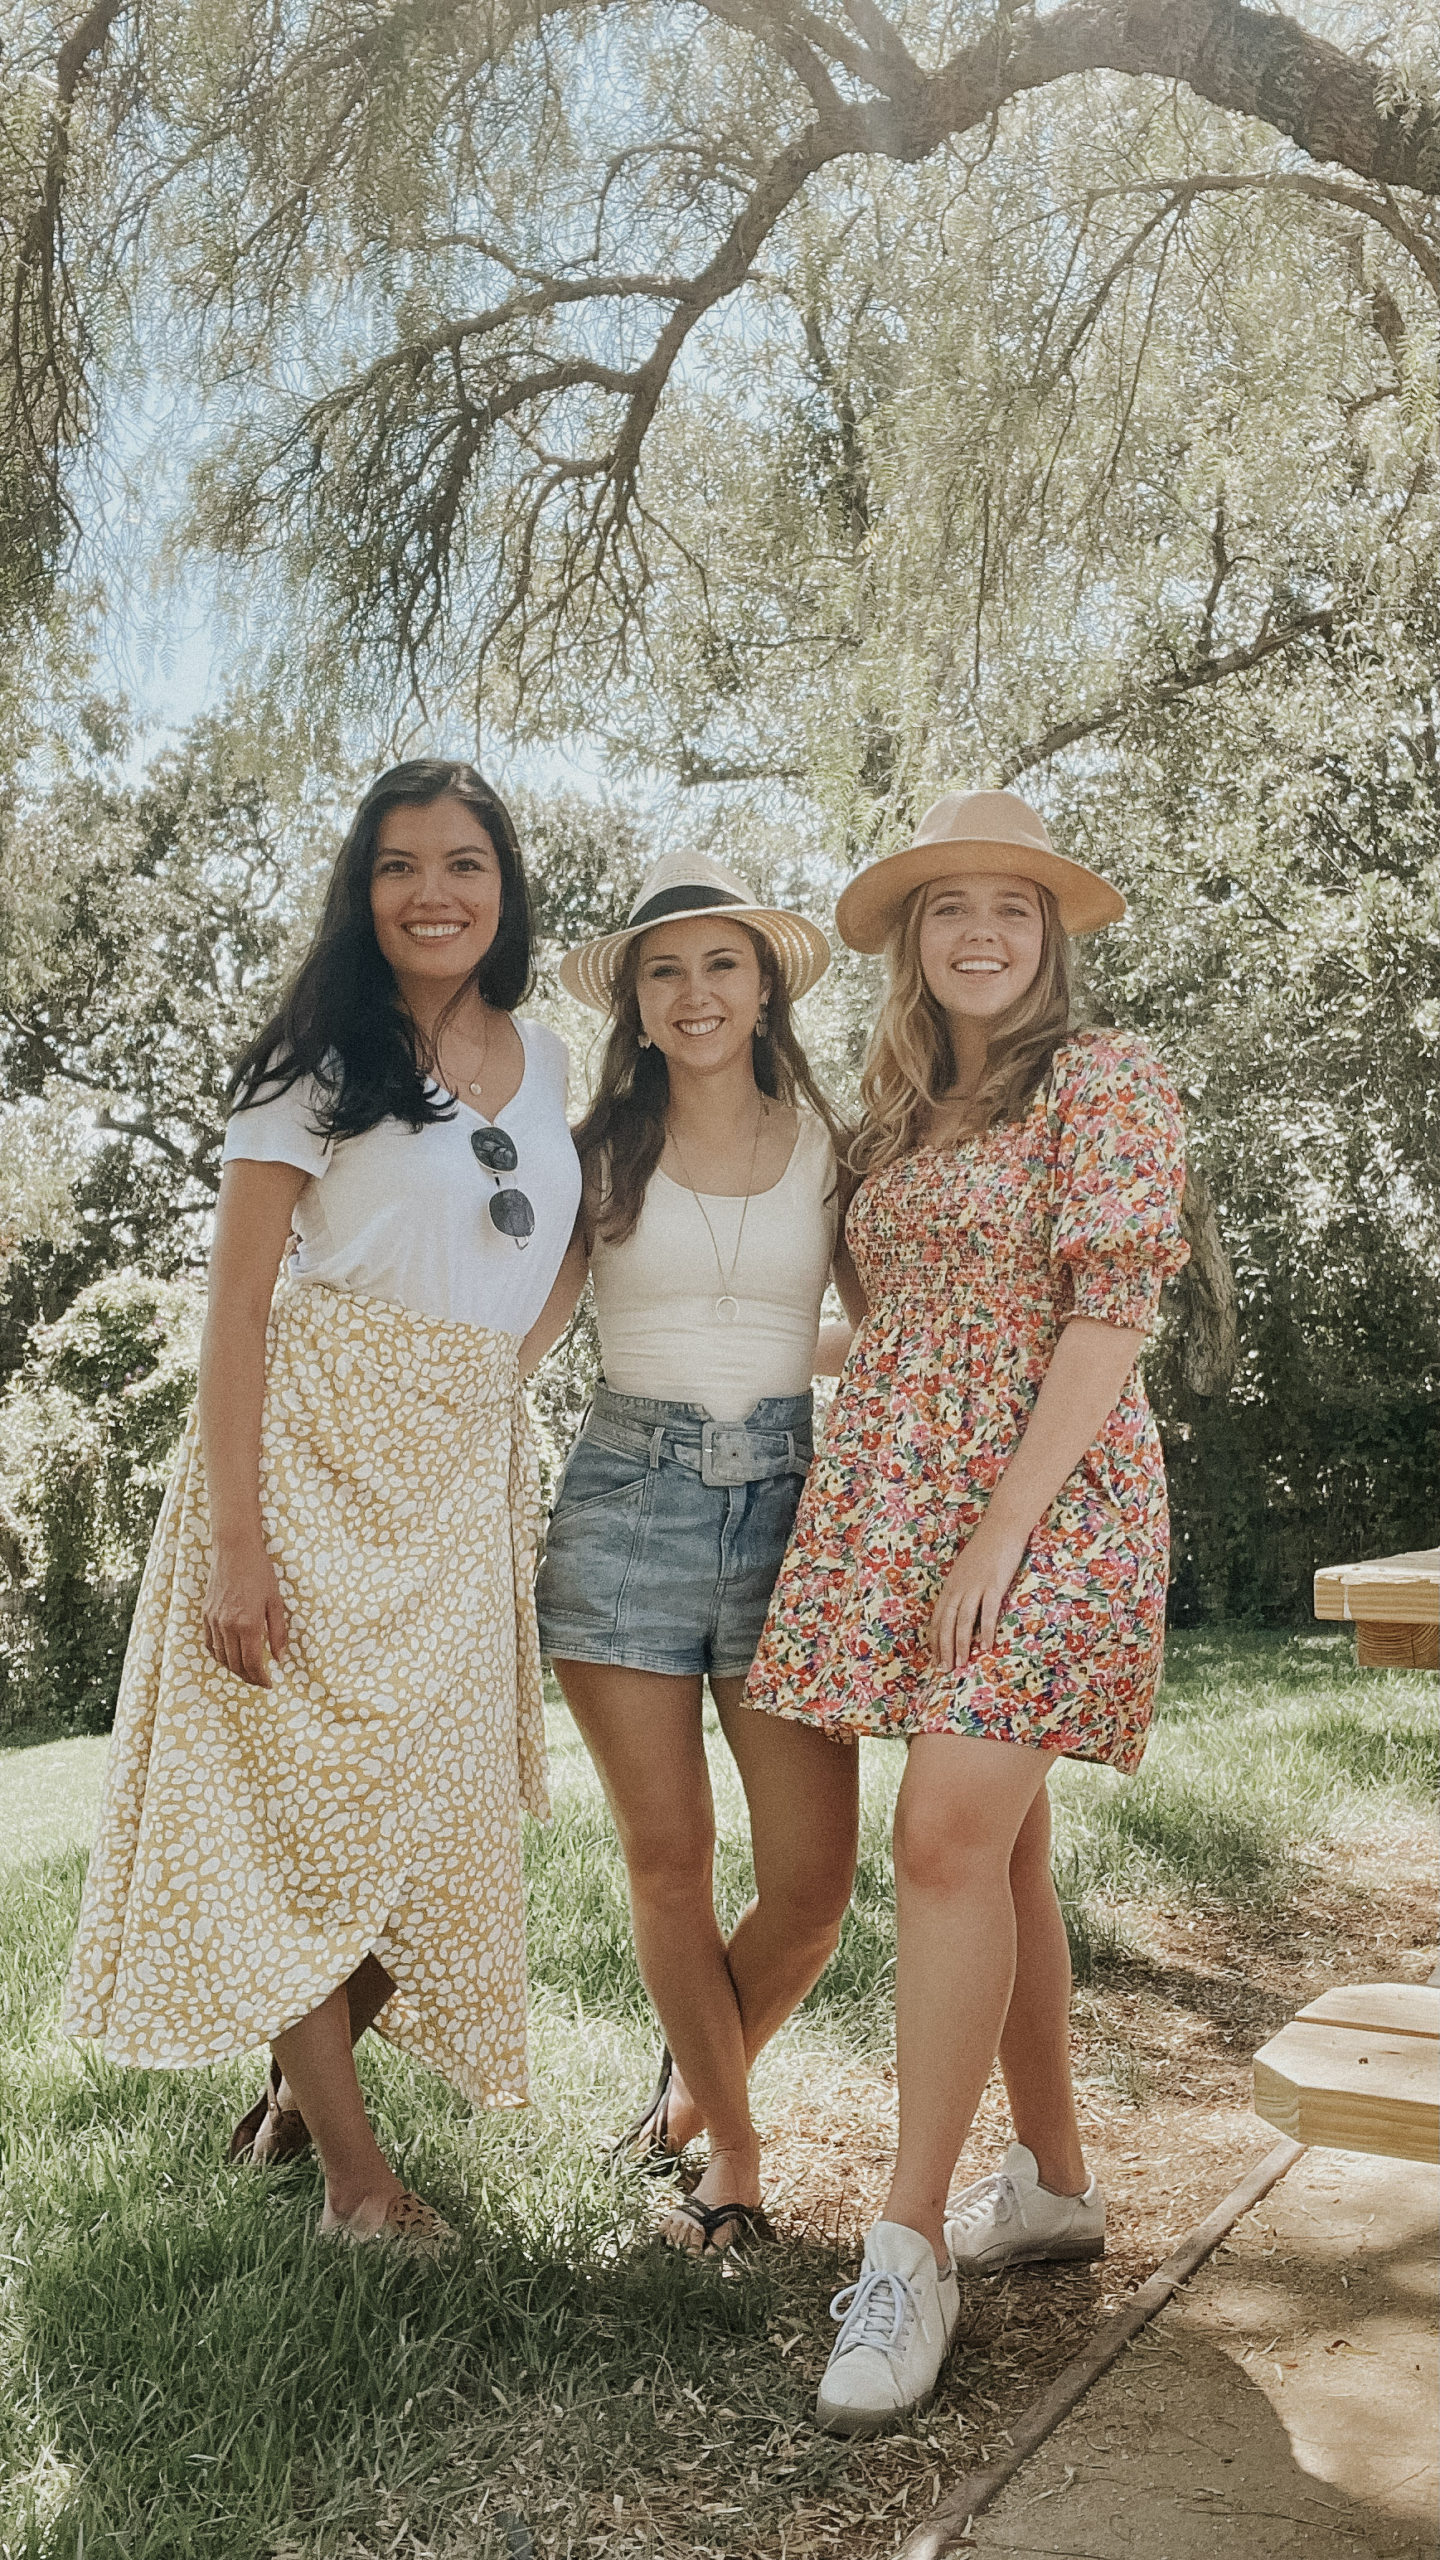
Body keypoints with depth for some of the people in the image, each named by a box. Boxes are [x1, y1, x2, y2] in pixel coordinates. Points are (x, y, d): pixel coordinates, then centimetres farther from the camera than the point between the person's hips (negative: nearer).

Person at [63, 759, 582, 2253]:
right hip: (311, 1454, -5)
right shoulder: (321, 1058, -5)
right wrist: (232, 1540, -17)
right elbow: (236, 1303, -10)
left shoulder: (545, 1062, 10)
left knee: (435, 1806, 8)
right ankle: (351, 2168, 13)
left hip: (469, 1472, 5)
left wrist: (498, 1375, 9)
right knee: (309, 1795, 0)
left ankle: (305, 2077, 32)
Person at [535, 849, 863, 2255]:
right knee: (667, 1863, 3)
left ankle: (702, 2068, 28)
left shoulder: (827, 1146, 8)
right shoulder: (596, 1152, 6)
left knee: (811, 1884, -3)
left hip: (786, 1502, 1)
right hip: (626, 1499, 0)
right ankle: (732, 2152, 24)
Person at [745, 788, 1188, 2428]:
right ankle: (1054, 2183, 23)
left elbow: (1113, 1313, -12)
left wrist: (1003, 1530, -17)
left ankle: (910, 2248, -6)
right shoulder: (904, 1106, 16)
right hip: (895, 1493, 7)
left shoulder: (1104, 1080, -4)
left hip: (1046, 1497, -6)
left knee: (951, 1840, -15)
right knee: (998, 1847, 10)